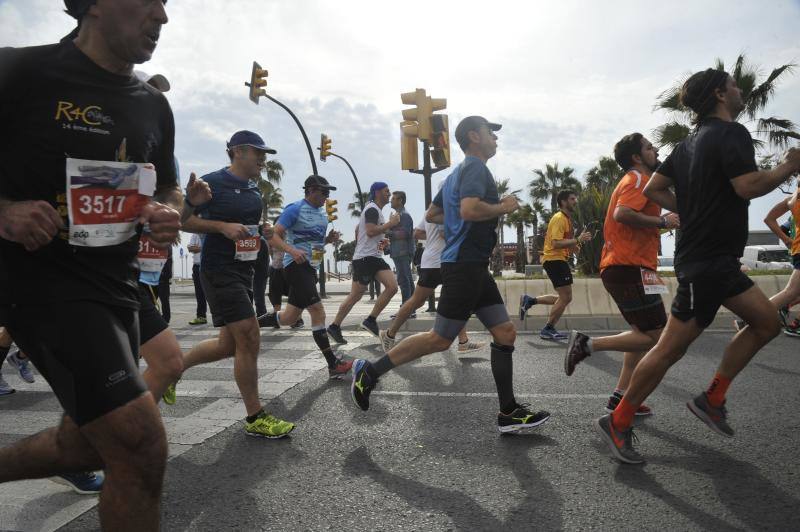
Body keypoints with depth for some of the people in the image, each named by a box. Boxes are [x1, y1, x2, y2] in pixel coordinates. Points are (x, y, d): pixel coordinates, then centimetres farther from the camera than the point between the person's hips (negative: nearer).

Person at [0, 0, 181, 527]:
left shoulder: (155, 106, 10)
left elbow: (170, 189, 21)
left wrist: (168, 215, -1)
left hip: (118, 283, 7)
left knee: (84, 447, 19)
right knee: (141, 445, -17)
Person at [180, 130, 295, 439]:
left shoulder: (254, 188, 13)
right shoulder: (213, 182, -9)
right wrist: (223, 226, -20)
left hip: (244, 270, 9)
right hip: (219, 270, -9)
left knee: (229, 345, 13)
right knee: (249, 339, -11)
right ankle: (256, 419, 0)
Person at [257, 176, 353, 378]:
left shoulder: (322, 214, 16)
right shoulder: (295, 209, -9)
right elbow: (275, 238, -12)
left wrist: (329, 239, 5)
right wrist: (293, 250, -30)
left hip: (311, 267, 9)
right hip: (296, 265, -9)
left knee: (290, 317, 14)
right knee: (318, 313, -13)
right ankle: (334, 365, -8)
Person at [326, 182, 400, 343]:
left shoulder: (374, 209, 20)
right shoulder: (372, 209, -11)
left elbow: (357, 230, 29)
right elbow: (371, 231, -26)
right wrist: (391, 223, -17)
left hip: (375, 257, 10)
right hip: (365, 258, -10)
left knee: (392, 287, -2)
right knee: (355, 296, -5)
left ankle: (371, 321, 4)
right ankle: (334, 327, 8)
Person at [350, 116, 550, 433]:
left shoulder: (458, 172, 20)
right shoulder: (475, 167, -10)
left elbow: (431, 215, 25)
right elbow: (469, 208, -29)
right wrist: (503, 207, -13)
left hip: (474, 267, 10)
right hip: (465, 265, -10)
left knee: (505, 334, 8)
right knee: (440, 339, -4)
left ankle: (509, 413, 15)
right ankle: (370, 371, 8)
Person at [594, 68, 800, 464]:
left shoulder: (692, 141, 15)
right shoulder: (732, 133, -11)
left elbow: (653, 189, 15)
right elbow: (748, 186, -23)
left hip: (715, 258, 10)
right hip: (708, 260, -10)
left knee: (767, 322, 15)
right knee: (671, 347, -6)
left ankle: (712, 399, 19)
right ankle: (617, 423, 4)